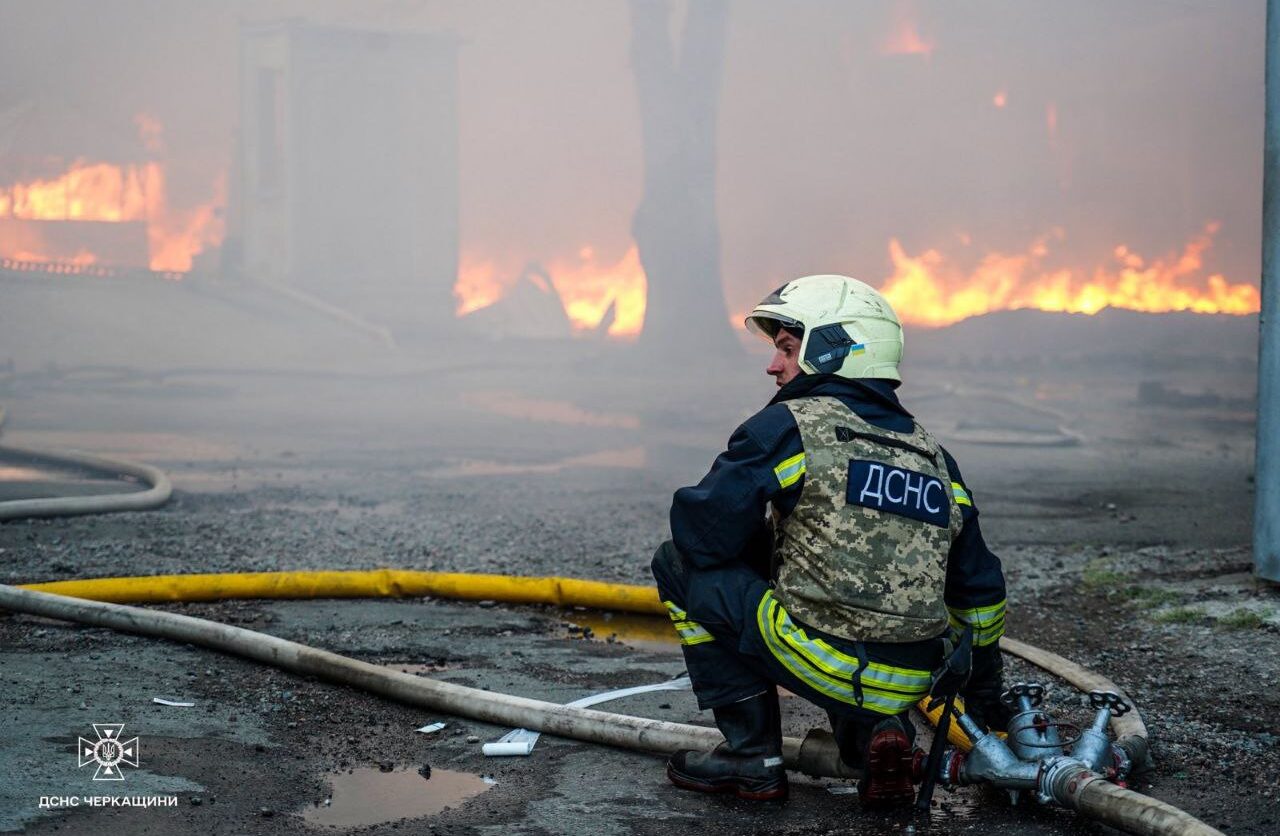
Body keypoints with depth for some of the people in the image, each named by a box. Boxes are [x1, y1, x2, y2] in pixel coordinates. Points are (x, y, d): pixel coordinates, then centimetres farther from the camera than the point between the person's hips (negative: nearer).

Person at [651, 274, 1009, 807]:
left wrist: (764, 551, 19)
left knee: (678, 563, 10)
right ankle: (876, 733, 10)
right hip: (912, 683, 7)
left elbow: (700, 533, -4)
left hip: (826, 664, -7)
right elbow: (979, 592, 22)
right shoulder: (933, 456, 16)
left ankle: (752, 756, 10)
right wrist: (986, 707, 32)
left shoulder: (788, 427, -3)